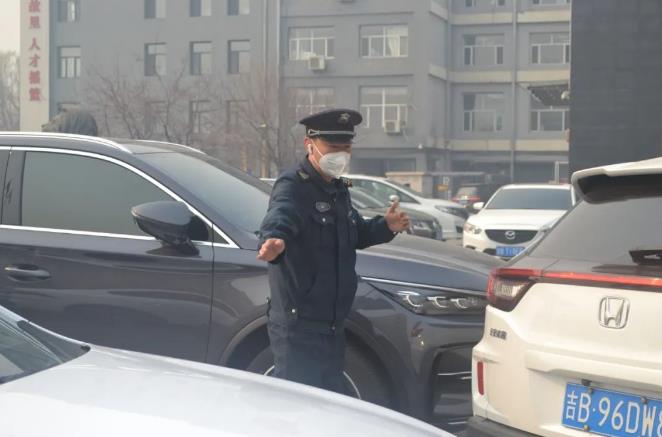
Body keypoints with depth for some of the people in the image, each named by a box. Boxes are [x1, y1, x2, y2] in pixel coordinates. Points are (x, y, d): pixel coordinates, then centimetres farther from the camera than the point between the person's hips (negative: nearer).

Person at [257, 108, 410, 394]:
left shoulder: (338, 190, 13)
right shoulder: (293, 187, -16)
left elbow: (355, 234, 29)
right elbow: (279, 217, -38)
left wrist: (385, 227, 11)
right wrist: (274, 239, -61)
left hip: (332, 326, 9)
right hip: (298, 330, -9)